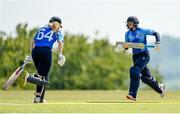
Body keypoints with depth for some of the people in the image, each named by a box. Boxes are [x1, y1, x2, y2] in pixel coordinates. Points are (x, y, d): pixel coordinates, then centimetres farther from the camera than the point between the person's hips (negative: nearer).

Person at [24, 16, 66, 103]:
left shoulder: (41, 29, 27)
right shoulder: (57, 32, 16)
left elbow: (33, 42, 21)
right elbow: (60, 42, -3)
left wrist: (31, 55, 22)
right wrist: (60, 55, -7)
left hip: (35, 51, 5)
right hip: (46, 51, -5)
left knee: (42, 75, 20)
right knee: (43, 77, -5)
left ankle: (38, 98, 13)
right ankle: (29, 78, -33)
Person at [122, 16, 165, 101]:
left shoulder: (142, 31, -10)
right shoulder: (127, 34, 6)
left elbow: (155, 33, -3)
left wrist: (157, 43, -19)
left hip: (144, 55, -6)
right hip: (135, 56, 6)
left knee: (135, 71, -25)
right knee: (145, 77, 12)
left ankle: (133, 95, -28)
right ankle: (160, 88, 38)